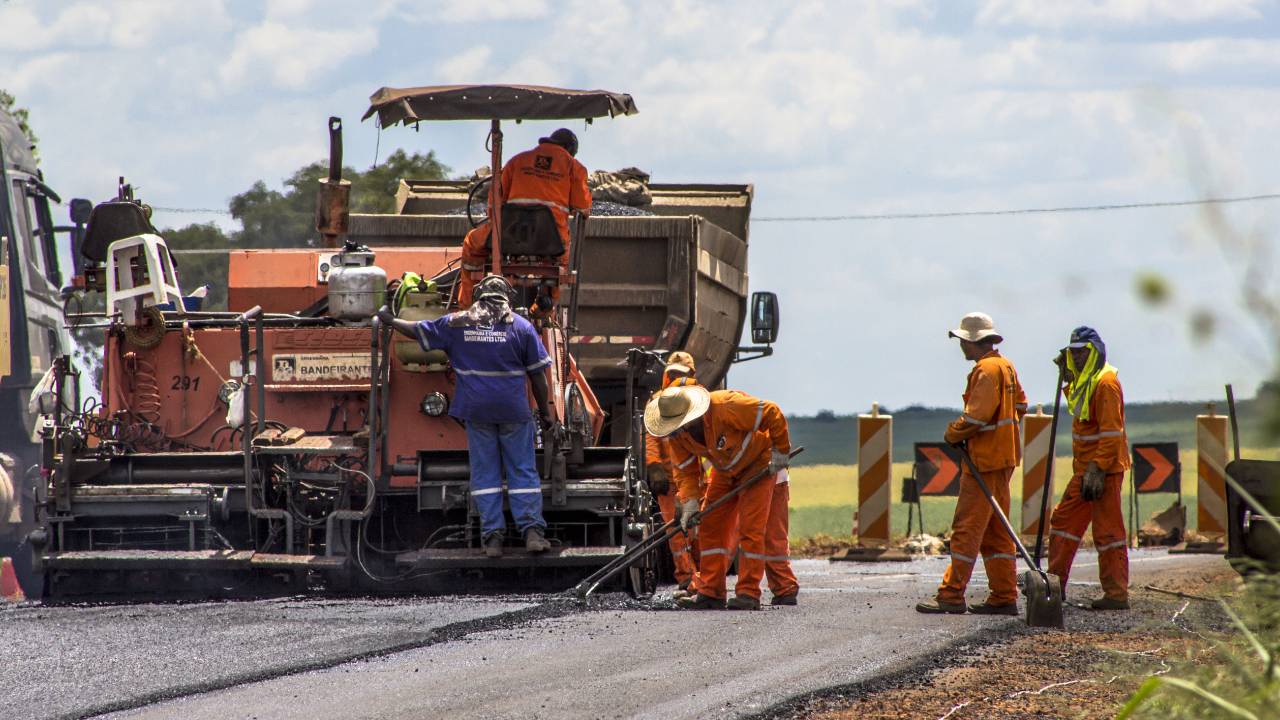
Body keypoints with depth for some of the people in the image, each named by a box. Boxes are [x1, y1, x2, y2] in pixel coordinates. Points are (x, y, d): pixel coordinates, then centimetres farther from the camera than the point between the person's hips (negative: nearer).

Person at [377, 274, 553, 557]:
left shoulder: (456, 324, 5)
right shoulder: (520, 326, 1)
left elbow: (418, 331, 15)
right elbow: (537, 374, 2)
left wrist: (390, 321, 33)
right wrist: (544, 410, 10)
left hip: (477, 411, 1)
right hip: (513, 411, -1)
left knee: (485, 473, 6)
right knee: (523, 471, 3)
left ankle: (492, 536, 1)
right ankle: (532, 530, -7)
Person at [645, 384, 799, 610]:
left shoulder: (726, 408, -37)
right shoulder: (677, 435, -15)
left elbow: (772, 414, -28)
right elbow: (685, 470, -8)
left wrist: (781, 451, -19)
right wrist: (689, 503, -24)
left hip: (760, 463, -7)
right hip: (726, 471, 7)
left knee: (751, 528, -13)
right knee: (710, 526, -1)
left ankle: (748, 593, -10)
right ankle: (709, 593, 2)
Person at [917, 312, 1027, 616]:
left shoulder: (986, 369, -15)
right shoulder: (1005, 366, 14)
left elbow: (977, 415, -22)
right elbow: (1020, 404, 25)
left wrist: (953, 434, -7)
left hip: (985, 460, -10)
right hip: (1003, 457, 10)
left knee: (967, 528, -9)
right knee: (995, 530, 13)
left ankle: (952, 595, -10)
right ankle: (1004, 597, 12)